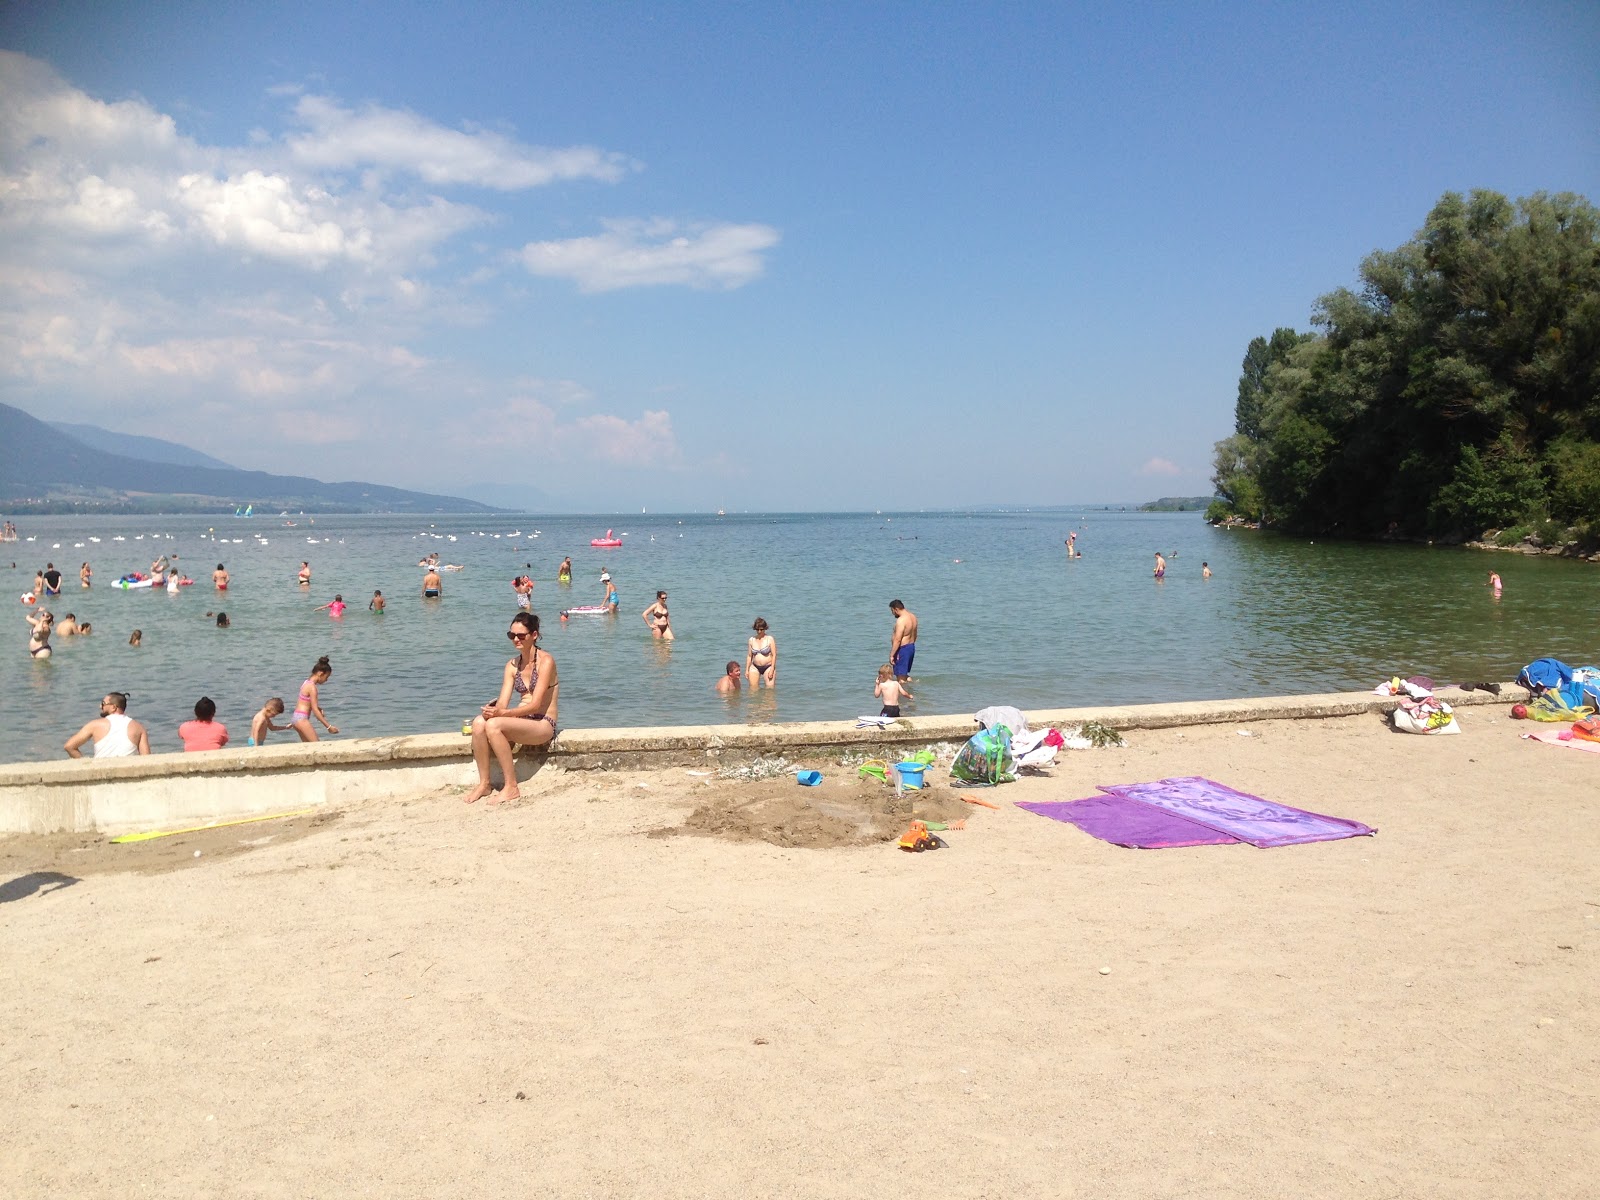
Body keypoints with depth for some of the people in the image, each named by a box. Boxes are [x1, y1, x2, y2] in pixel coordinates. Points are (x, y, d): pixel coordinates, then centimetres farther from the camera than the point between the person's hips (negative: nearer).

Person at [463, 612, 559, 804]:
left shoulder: (545, 661, -9)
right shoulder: (512, 665, 11)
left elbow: (535, 704, -18)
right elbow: (502, 702, 1)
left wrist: (502, 713, -28)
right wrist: (492, 710, -22)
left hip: (543, 725, -6)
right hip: (521, 721, 6)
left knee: (494, 725, -30)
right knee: (479, 722, -21)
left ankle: (511, 788, -23)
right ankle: (484, 784, -13)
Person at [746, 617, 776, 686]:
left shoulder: (769, 639, -5)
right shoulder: (751, 640, 6)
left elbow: (774, 655, -6)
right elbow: (749, 656, 11)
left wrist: (772, 670, -12)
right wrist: (747, 670, 7)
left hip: (768, 667, -3)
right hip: (755, 667, 3)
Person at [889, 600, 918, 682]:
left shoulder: (901, 620, -22)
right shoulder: (912, 616, 8)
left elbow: (897, 640, -25)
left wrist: (891, 655, -22)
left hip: (903, 649, -10)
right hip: (912, 647, 10)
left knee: (900, 678, -3)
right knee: (905, 674, 22)